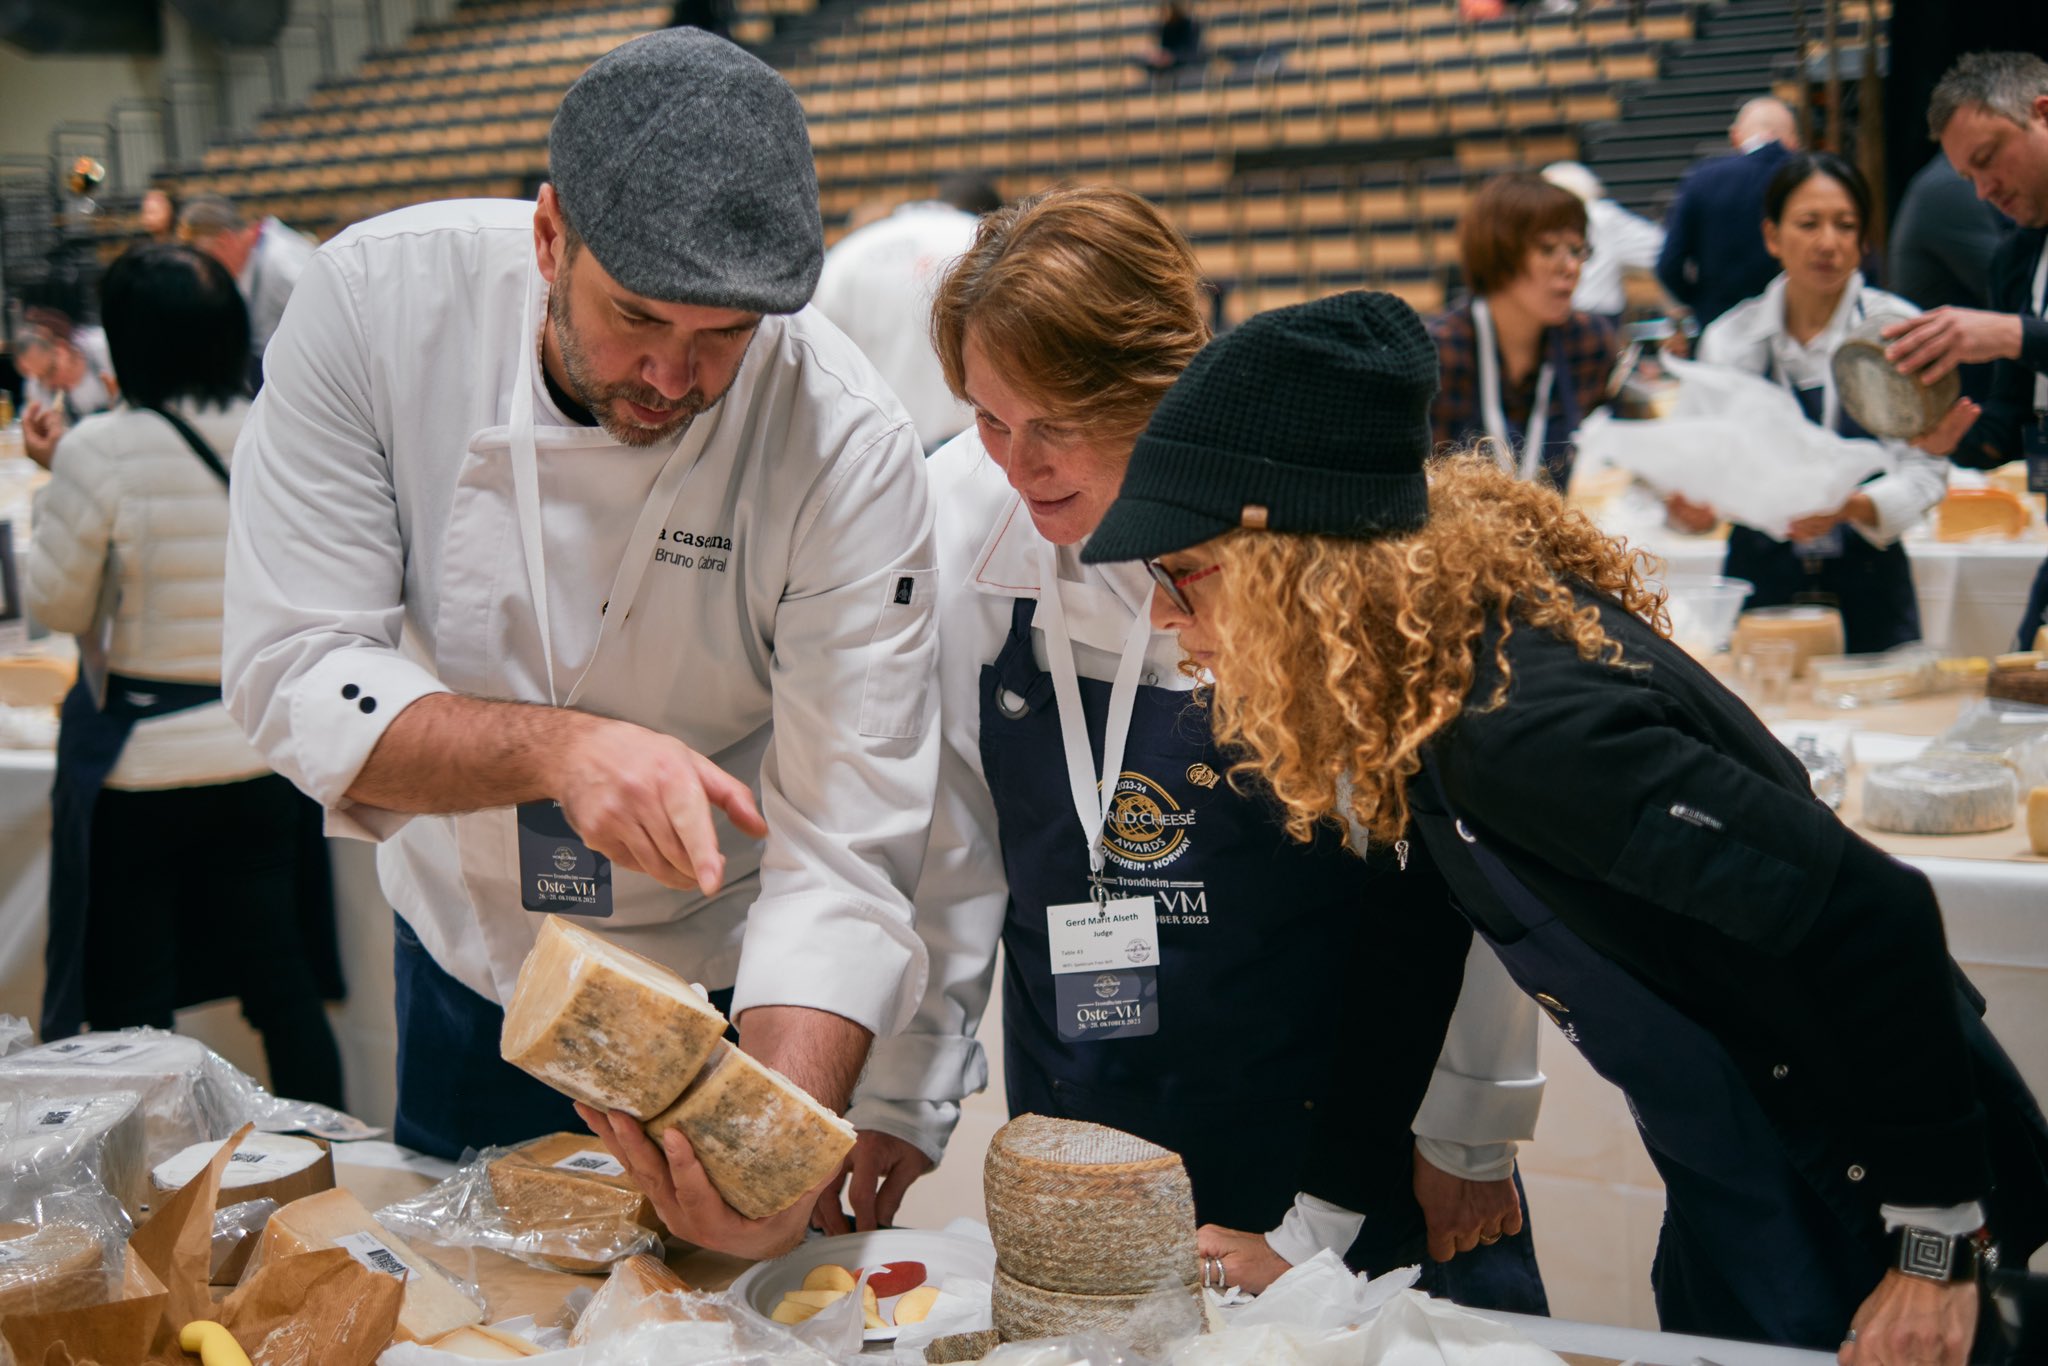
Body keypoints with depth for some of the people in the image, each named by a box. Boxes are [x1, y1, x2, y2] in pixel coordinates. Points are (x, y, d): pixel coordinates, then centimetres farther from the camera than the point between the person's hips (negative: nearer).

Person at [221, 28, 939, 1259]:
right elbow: (295, 674, -21)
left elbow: (848, 849, -28)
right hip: (467, 955, 3)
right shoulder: (380, 298, -22)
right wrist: (554, 747, -39)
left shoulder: (853, 449, -27)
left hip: (729, 988, -2)